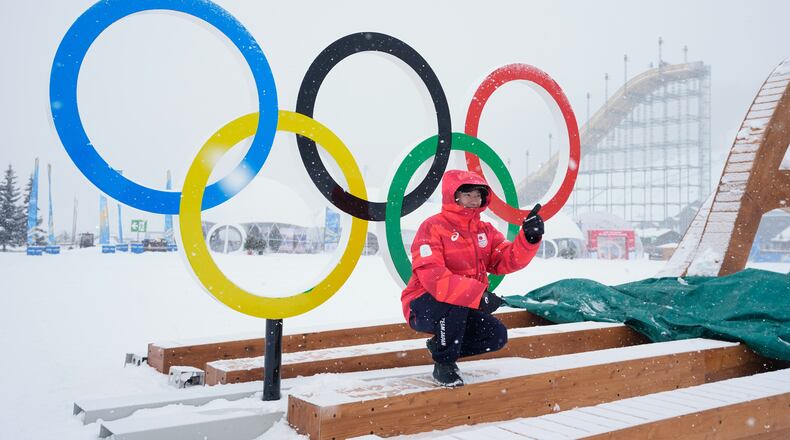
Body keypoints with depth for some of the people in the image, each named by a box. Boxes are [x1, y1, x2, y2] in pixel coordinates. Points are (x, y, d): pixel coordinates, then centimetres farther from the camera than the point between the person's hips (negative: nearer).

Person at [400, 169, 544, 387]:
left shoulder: (485, 230, 7)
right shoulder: (433, 228, -16)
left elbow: (507, 260, -7)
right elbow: (432, 277, -29)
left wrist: (529, 238, -25)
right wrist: (477, 293, -37)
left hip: (462, 310, 7)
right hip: (424, 306, -7)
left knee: (497, 336, -9)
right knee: (455, 300, -36)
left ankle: (440, 345, 12)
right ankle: (444, 363, -16)